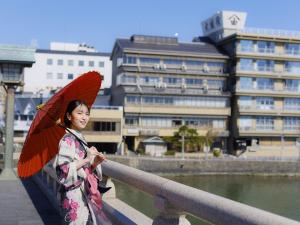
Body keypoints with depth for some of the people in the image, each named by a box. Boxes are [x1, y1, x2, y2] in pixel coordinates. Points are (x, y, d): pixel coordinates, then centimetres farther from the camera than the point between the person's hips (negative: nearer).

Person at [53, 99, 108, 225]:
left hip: (84, 196, 8)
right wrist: (86, 159, -21)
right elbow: (63, 171, -22)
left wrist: (95, 163, 1)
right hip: (74, 197, -8)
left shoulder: (80, 139, 13)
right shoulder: (67, 140, -12)